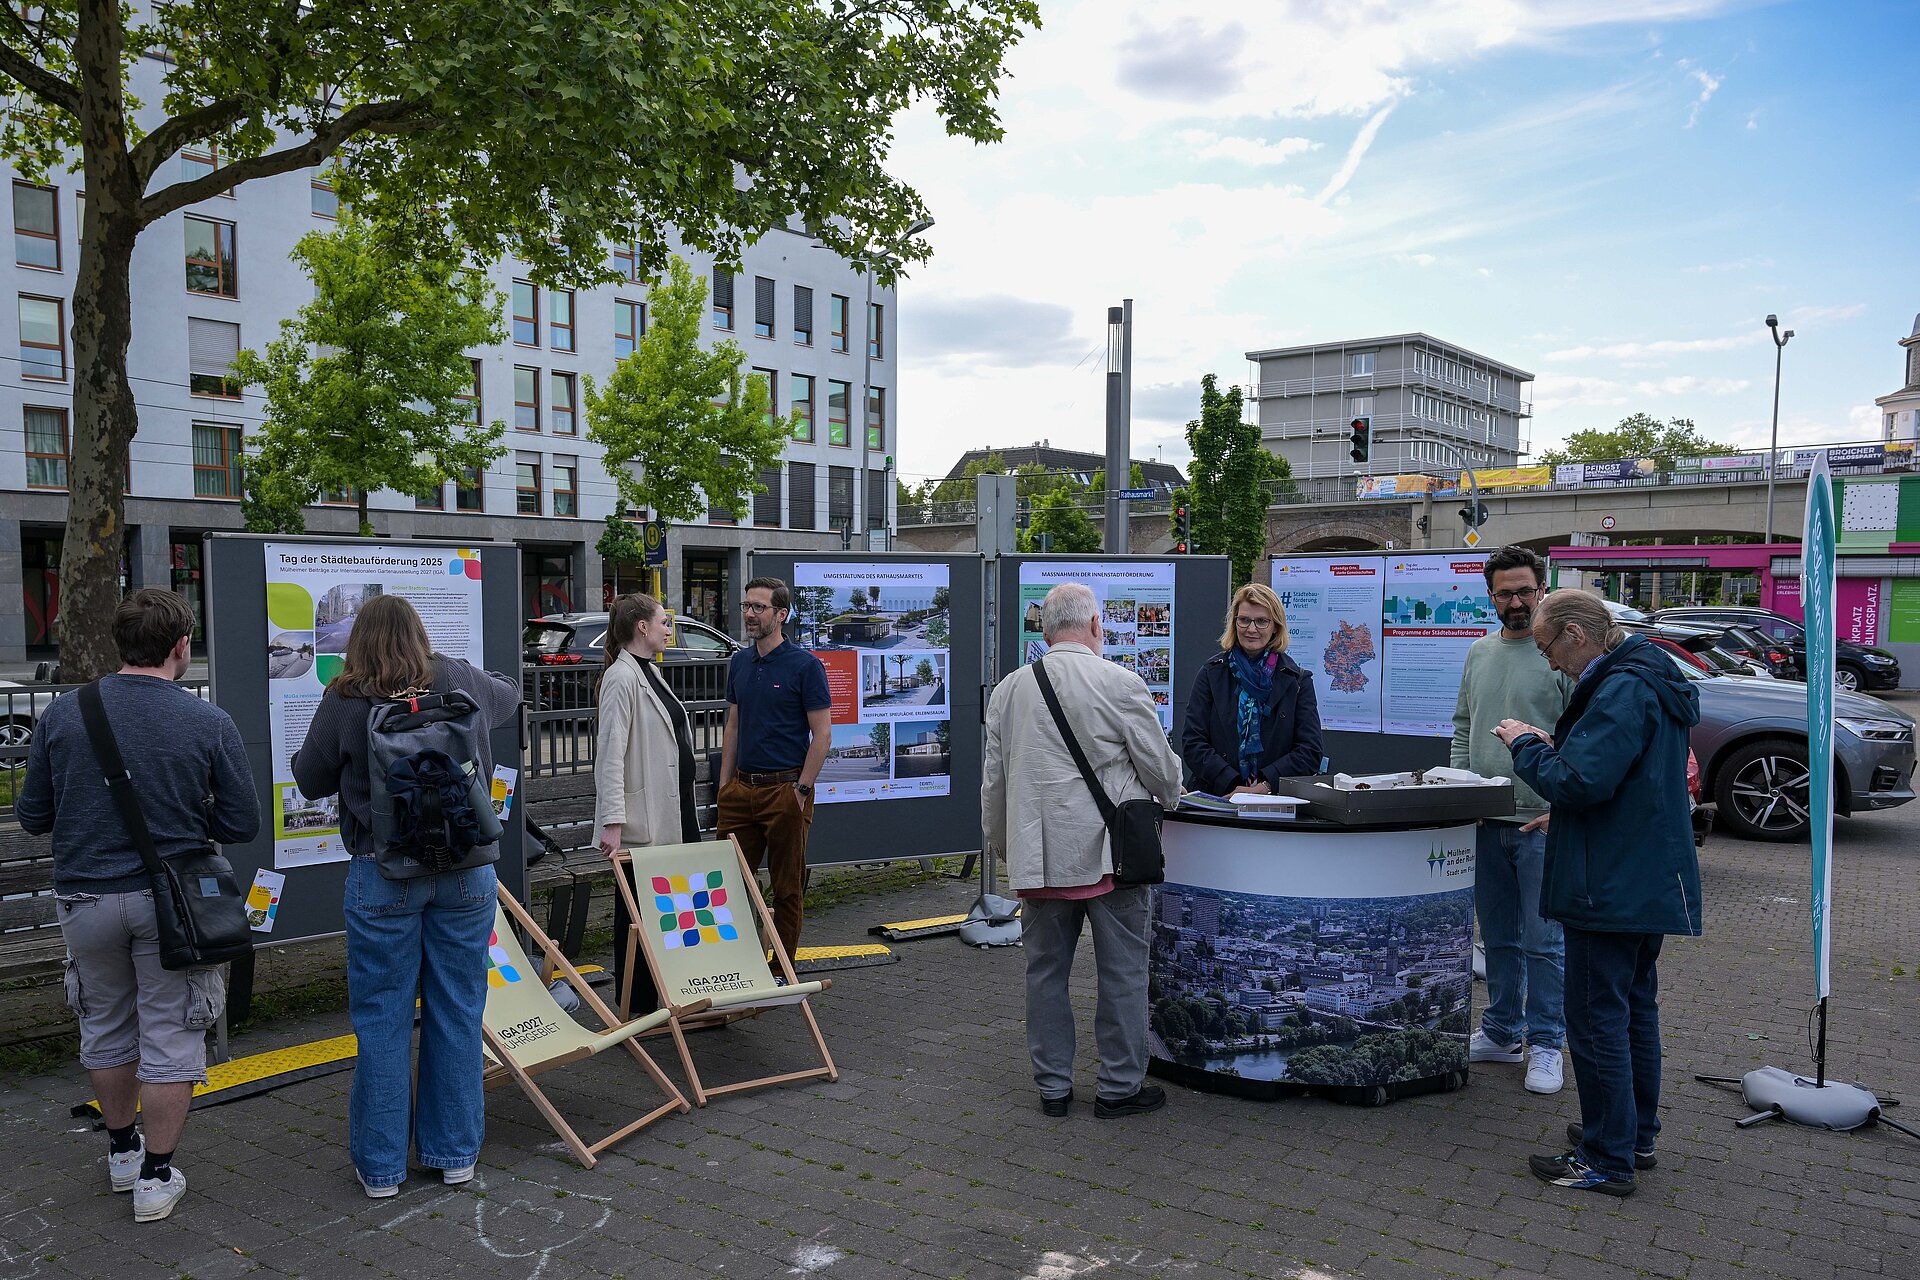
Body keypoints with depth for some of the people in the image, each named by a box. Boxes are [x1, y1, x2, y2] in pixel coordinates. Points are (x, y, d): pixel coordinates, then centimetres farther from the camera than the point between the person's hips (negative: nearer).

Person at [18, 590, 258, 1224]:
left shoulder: (61, 716, -5)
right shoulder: (211, 725, -12)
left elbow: (32, 817, 2)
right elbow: (241, 824, -7)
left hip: (87, 897, 3)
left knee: (106, 1028, 21)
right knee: (170, 1038, 9)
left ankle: (122, 1151, 38)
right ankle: (156, 1177, 17)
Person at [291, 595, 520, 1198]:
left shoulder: (344, 700, -6)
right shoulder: (460, 680, 1)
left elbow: (311, 781, 6)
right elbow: (509, 696, 23)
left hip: (382, 875, -2)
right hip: (465, 871, 2)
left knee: (381, 1019, 10)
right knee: (457, 1013, 12)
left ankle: (381, 1165, 19)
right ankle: (455, 1153, 23)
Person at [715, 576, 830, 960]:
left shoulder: (806, 665, -8)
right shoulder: (739, 663, 11)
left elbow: (822, 734, -10)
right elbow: (733, 727, 16)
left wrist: (801, 789, -14)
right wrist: (725, 785, 10)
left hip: (785, 789, -6)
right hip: (742, 787, 6)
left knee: (787, 886, 5)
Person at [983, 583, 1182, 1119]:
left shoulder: (1009, 689, 5)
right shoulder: (1120, 683, -9)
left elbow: (993, 780, 13)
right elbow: (1161, 767, -3)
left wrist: (997, 842, 26)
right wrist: (1170, 795, 20)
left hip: (1038, 855, 4)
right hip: (1107, 852, -4)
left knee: (1046, 972, 13)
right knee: (1122, 972, 8)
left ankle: (1053, 1086, 21)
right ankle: (1120, 1086, 16)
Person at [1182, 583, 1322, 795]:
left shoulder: (1298, 680, 9)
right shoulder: (1211, 673, 10)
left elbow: (1309, 752, 3)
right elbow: (1193, 743, 2)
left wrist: (1265, 787, -10)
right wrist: (1233, 787, -10)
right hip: (1215, 798, 2)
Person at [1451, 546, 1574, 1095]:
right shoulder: (1479, 653, 12)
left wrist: (1560, 808, -18)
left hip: (1541, 824, -6)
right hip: (1484, 822, 6)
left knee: (1544, 940, 1)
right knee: (1498, 938, 15)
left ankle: (1545, 1044, 13)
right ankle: (1502, 1033, 27)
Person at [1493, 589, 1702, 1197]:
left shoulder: (1622, 690, -21)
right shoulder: (1651, 680, 13)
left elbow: (1579, 783, -26)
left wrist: (1526, 746, -11)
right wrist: (1554, 745, 8)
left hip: (1611, 889, -11)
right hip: (1648, 884, 11)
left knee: (1598, 1018, -2)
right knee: (1635, 1007, 20)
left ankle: (1608, 1161, 6)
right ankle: (1636, 1135, 32)